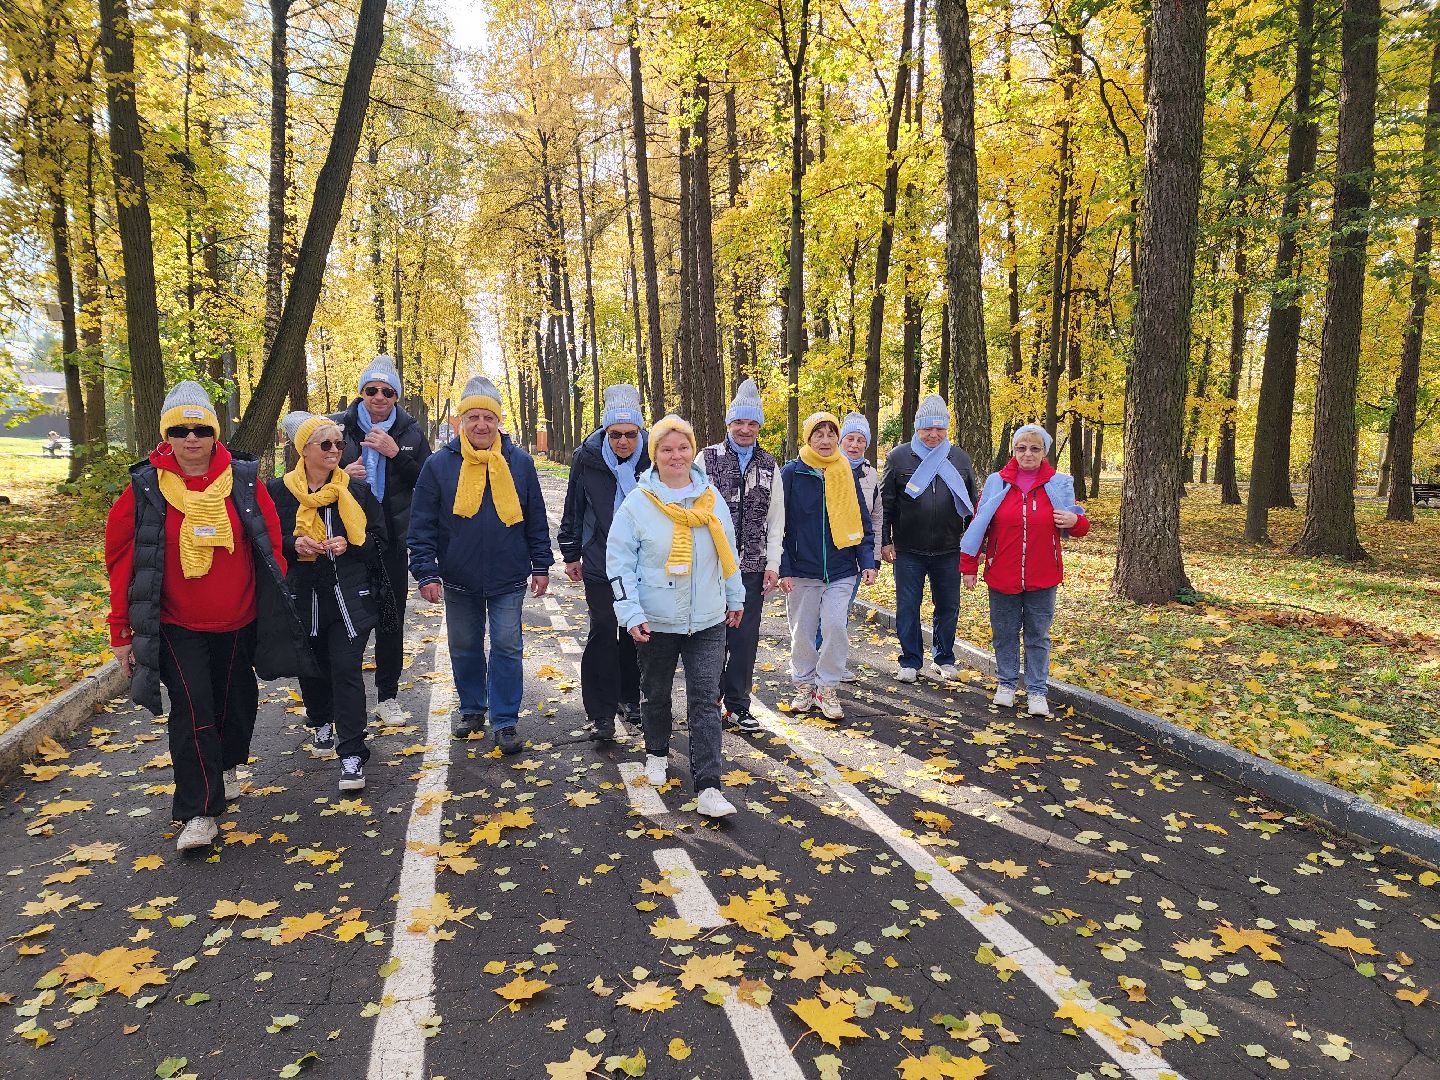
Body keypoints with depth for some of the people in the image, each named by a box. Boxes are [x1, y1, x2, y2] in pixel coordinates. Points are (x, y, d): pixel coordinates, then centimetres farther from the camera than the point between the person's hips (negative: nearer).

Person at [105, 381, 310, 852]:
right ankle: (198, 813, 3)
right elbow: (122, 561, -3)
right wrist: (121, 632, -3)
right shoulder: (146, 487, -8)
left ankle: (228, 764, 46)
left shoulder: (243, 480, -6)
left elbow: (271, 545, 1)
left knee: (236, 699, 17)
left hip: (238, 621, 2)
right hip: (177, 627, -2)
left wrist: (276, 608, 1)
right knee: (192, 711, -7)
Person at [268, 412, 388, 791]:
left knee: (346, 670, -7)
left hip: (349, 596, -2)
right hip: (302, 597, 2)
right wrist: (294, 544, -15)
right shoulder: (279, 491, 1)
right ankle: (320, 724, 43)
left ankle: (352, 755, -4)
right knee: (311, 667, 16)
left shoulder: (357, 490, 2)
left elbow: (378, 540, 6)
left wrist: (349, 545, -13)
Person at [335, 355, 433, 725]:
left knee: (391, 620, 9)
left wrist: (396, 453, -16)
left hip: (392, 541, 1)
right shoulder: (338, 426, 0)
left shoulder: (410, 433, 3)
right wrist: (342, 474, -14)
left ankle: (388, 695, 23)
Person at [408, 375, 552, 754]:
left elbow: (536, 521, 4)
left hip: (508, 580, -1)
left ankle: (505, 721, 12)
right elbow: (422, 524, -3)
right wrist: (426, 573, -8)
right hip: (458, 580, 1)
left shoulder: (520, 463, -2)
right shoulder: (439, 464, -5)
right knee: (464, 648, 14)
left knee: (507, 648, 1)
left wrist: (541, 566, 2)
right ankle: (472, 709, 33)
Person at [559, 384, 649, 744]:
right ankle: (602, 713, 7)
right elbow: (573, 510, 4)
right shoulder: (586, 458, -7)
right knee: (602, 633, -1)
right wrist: (571, 554, 7)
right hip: (600, 563, -1)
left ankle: (630, 697, 30)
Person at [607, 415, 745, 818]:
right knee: (656, 693, 16)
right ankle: (657, 753, 42)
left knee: (704, 701, -2)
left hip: (708, 620, 2)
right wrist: (631, 613, -14)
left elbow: (728, 550, 13)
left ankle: (708, 787, -2)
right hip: (656, 621, -2)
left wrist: (735, 597, 18)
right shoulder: (638, 502, -9)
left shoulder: (710, 496, 3)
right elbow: (618, 559, -8)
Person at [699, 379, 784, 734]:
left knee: (745, 638, 6)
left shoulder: (769, 467, 8)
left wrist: (773, 564, 2)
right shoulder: (707, 459, 0)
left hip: (752, 568, 2)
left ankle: (737, 706, 19)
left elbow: (776, 521, 9)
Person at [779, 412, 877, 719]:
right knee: (802, 632, 8)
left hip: (841, 570, 1)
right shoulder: (791, 473, -3)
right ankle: (804, 685, 26)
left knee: (835, 627, -9)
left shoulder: (848, 474, 5)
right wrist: (783, 568, -8)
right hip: (802, 570, -1)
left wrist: (867, 561, -1)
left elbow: (861, 520, 9)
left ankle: (828, 688, 7)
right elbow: (780, 524, -3)